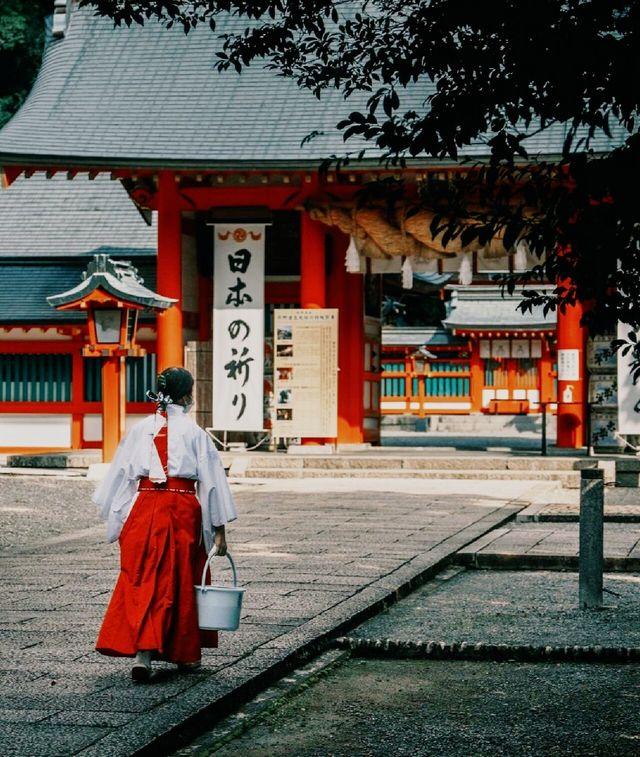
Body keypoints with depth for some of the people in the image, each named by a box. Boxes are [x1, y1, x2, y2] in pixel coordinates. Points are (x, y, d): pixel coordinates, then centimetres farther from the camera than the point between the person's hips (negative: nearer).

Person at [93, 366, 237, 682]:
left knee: (141, 581, 4)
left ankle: (142, 654, -11)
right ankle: (185, 654, 22)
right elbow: (211, 480, -4)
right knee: (182, 581, 11)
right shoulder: (194, 433, -4)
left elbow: (120, 475, 7)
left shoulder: (140, 430, 4)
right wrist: (219, 530, 0)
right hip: (182, 510, -2)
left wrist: (117, 518, 18)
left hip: (143, 508, 2)